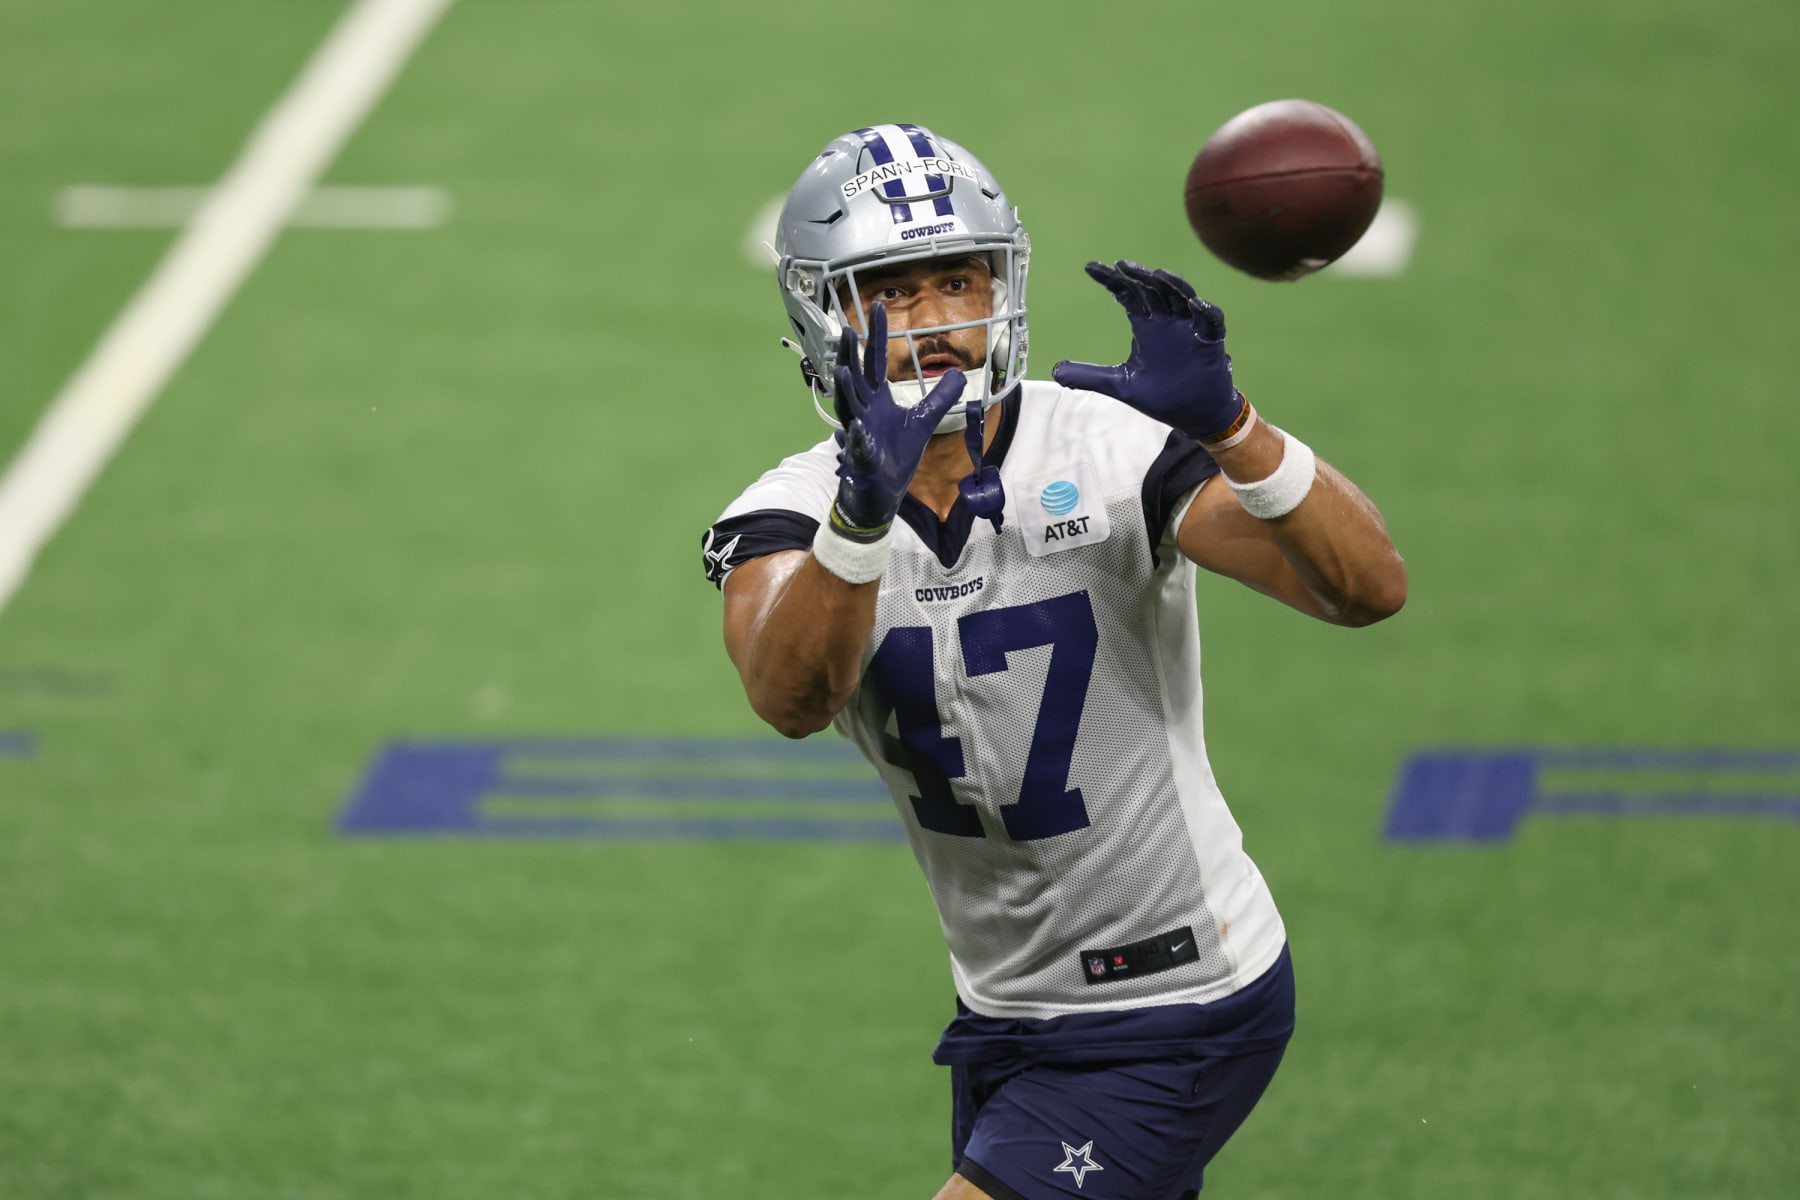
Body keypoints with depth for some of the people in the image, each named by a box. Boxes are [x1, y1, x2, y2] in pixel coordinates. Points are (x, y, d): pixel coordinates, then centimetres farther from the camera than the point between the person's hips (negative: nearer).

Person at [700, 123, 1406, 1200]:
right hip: (1005, 1014, 5)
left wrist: (1230, 429, -40)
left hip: (1179, 1016, -5)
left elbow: (1370, 587, -25)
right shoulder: (795, 516, -7)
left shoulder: (1109, 449, -15)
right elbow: (791, 697, -31)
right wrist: (864, 510, -48)